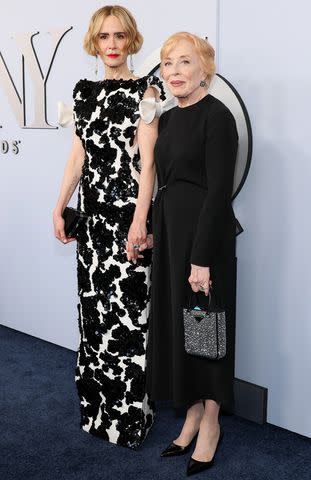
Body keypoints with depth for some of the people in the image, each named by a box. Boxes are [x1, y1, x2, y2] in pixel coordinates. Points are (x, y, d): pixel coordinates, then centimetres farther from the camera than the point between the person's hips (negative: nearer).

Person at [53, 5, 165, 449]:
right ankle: (98, 406, 28)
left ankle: (129, 413, 14)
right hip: (93, 211, 6)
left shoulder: (144, 91, -3)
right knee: (94, 305, 11)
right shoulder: (84, 91, 13)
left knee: (127, 309, -2)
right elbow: (78, 155, 14)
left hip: (128, 213, -6)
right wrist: (60, 207, 10)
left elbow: (147, 160, -11)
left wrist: (140, 220, -18)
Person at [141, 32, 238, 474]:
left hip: (205, 233, -8)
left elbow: (219, 190, -18)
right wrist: (155, 233, 13)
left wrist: (202, 258, -21)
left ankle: (210, 422, 22)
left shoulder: (217, 116, -12)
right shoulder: (167, 119, 12)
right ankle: (193, 414, 29)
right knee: (175, 321, 13)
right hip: (170, 230, 8)